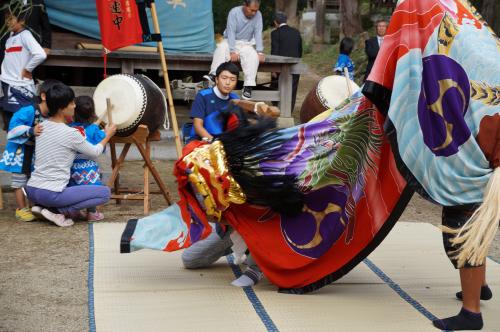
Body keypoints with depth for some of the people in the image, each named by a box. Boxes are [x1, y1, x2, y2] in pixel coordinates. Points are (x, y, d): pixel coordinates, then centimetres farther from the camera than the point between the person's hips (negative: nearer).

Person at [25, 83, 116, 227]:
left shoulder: (41, 127, 7)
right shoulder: (70, 133, -12)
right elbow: (94, 153, 3)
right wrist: (107, 136, 21)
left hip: (31, 191, 8)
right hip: (51, 194, -8)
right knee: (105, 193, -1)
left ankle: (43, 207, 8)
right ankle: (58, 212, -6)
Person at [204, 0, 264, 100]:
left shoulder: (258, 15, -5)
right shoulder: (234, 12, -14)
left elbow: (258, 33, -8)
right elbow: (231, 32, -19)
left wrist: (260, 52, -20)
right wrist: (232, 52, -27)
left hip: (245, 44, 2)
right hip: (230, 42, -1)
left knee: (253, 55, -30)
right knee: (222, 48, -35)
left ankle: (248, 86, -38)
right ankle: (213, 75, -49)